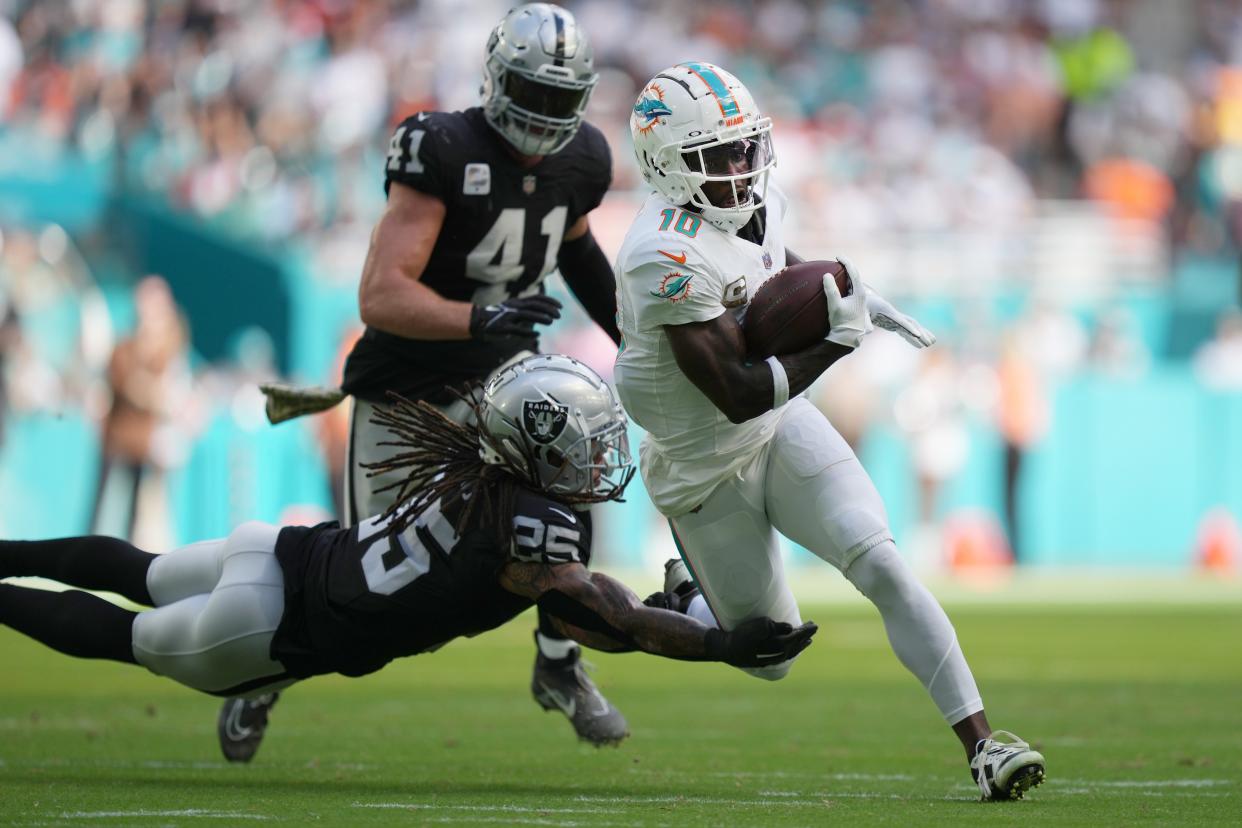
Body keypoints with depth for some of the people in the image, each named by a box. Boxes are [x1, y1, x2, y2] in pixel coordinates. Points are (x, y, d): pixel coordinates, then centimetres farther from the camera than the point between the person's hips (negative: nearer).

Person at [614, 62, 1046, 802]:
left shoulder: (756, 205, -6)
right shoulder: (667, 260, -31)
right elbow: (738, 397, -30)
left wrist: (865, 301, 5)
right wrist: (839, 339, -29)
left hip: (784, 430, 6)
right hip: (707, 472, -6)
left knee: (883, 568, -14)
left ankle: (982, 742, -16)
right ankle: (681, 604, 41)